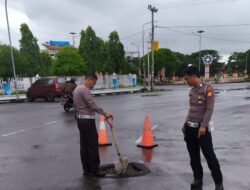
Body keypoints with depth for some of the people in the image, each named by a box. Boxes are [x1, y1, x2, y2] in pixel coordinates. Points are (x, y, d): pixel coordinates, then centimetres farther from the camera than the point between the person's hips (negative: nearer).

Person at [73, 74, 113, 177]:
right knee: (92, 145, -3)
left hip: (80, 119, 10)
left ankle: (86, 169, 18)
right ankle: (94, 169, 4)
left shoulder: (76, 89, 18)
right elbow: (92, 104, -24)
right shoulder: (85, 89, -14)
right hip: (87, 120, -10)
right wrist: (104, 113, -24)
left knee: (84, 146, 11)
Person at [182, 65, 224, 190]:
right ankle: (198, 180, 24)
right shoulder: (192, 91, 11)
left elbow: (209, 109, -13)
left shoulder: (208, 89, -8)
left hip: (202, 128, -6)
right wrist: (185, 124, 13)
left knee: (210, 156, -1)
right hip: (190, 127, 6)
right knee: (194, 157, 11)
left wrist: (203, 126, -19)